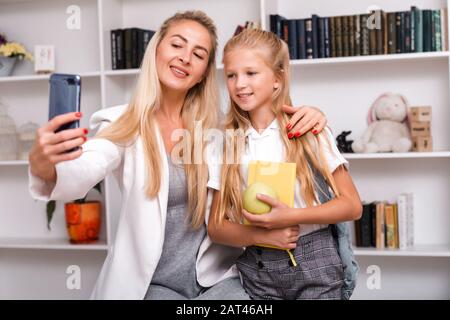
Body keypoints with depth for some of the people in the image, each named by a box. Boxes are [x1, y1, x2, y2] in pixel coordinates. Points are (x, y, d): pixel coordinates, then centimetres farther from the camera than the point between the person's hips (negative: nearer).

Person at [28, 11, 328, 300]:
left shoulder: (217, 125, 4)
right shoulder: (124, 124, -6)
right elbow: (81, 175, -24)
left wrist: (307, 114, -13)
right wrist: (44, 167, -48)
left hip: (219, 276, 2)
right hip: (153, 283, -2)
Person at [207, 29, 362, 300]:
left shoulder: (308, 130, -5)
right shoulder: (228, 144, 3)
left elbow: (352, 205, -5)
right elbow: (216, 227, 3)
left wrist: (291, 216, -19)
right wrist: (259, 235, -16)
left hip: (313, 262, -2)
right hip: (255, 269, 3)